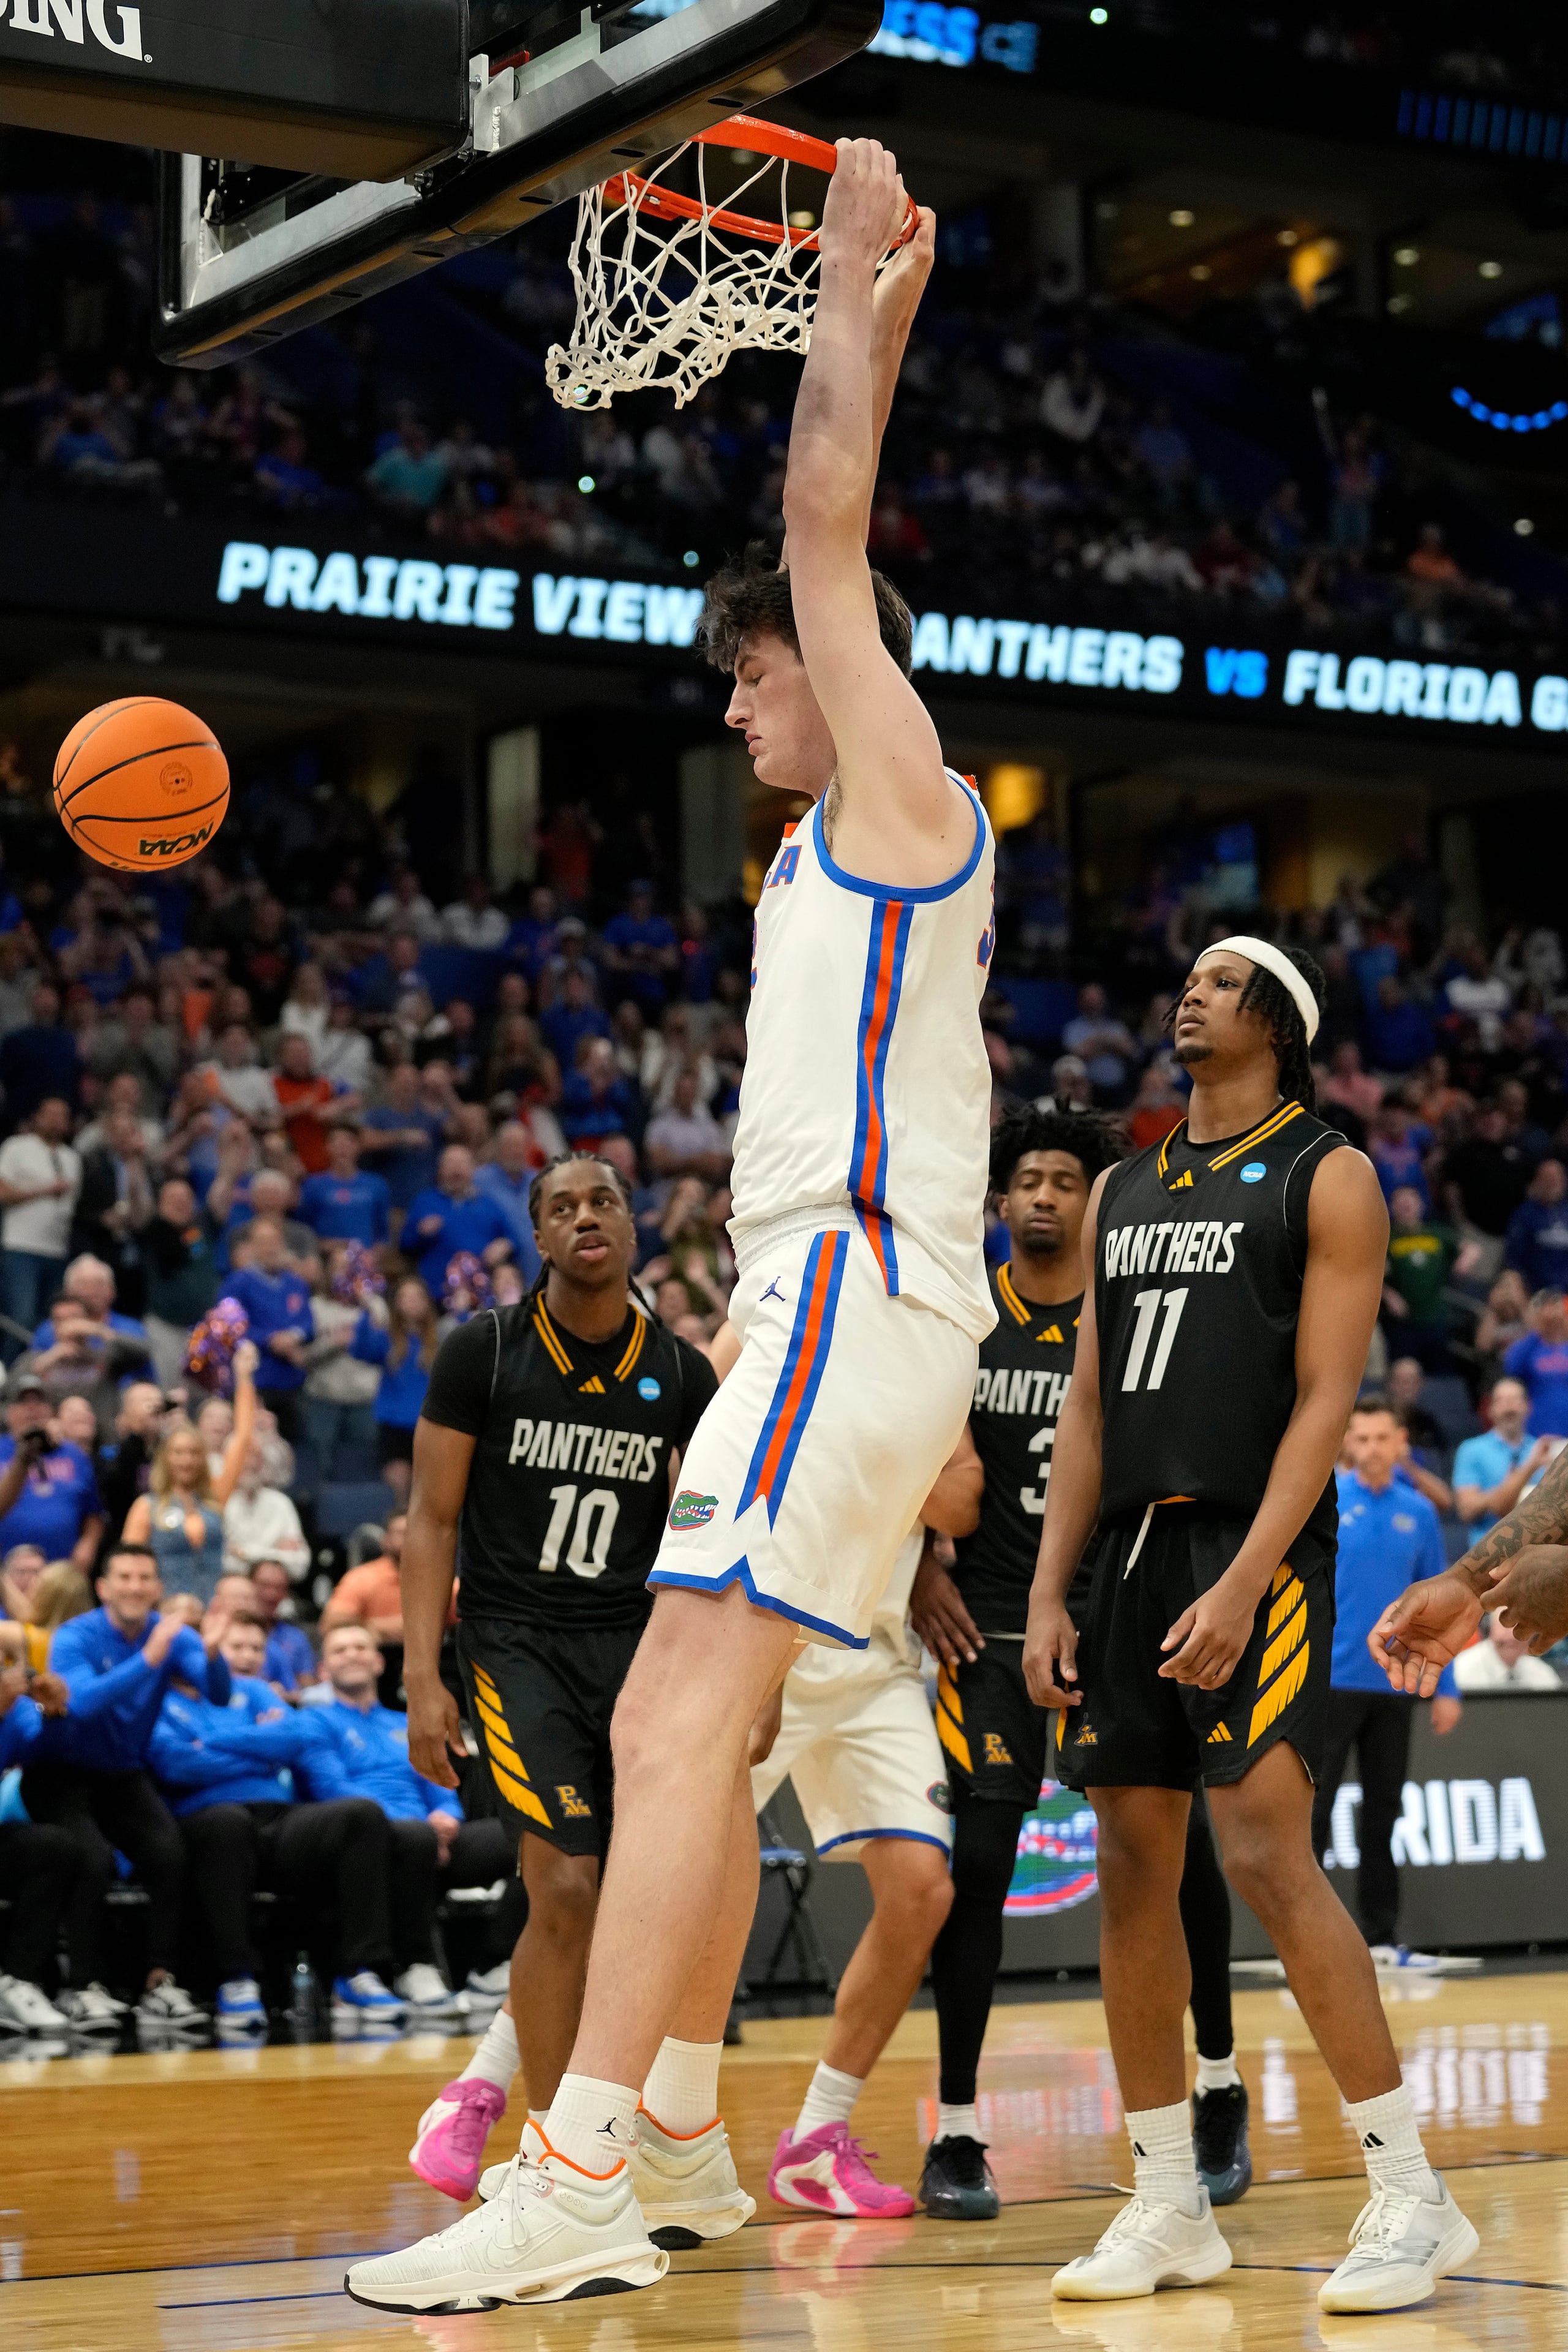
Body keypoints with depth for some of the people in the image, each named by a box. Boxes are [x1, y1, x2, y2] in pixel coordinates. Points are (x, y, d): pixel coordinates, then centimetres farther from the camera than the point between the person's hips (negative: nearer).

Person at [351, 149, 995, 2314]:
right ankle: (668, 2166, 17)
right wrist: (880, 316, 36)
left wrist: (858, 277, 2)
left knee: (684, 1721, -20)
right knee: (669, 1731, 11)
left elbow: (828, 527, -6)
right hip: (829, 1303, 10)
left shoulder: (900, 787, -1)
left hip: (854, 1296, -10)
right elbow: (828, 546, 34)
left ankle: (577, 2180, -27)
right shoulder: (857, 835, 23)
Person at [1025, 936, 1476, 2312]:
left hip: (1258, 1547, -7)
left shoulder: (1326, 1176, -1)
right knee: (1130, 1870, 4)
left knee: (1269, 1854, -14)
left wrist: (1243, 1583, -19)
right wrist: (1050, 1593, 7)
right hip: (1131, 1548, 7)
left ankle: (1413, 2198, -6)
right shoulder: (1122, 1192, 18)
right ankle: (1169, 2209, 13)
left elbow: (1326, 1398, -10)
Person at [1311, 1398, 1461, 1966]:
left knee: (1383, 1813, 8)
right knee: (1313, 1811, -3)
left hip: (1394, 1685, 4)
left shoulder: (1419, 1513, 6)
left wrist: (1446, 1687, 7)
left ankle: (1381, 1938, 15)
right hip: (1330, 1683, -4)